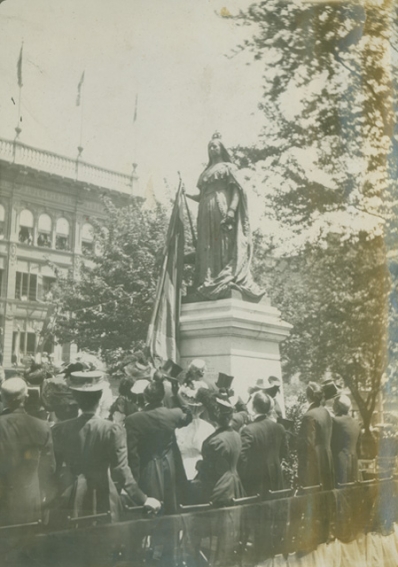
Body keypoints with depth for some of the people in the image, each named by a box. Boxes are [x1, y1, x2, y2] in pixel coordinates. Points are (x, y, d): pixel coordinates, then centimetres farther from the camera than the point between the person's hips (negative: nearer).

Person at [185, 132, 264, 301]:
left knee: (226, 247, -13)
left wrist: (231, 210, -20)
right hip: (207, 214, 6)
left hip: (223, 210, -6)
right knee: (208, 249, -3)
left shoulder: (228, 167, 8)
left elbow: (236, 190, -5)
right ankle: (209, 284, -8)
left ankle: (227, 285, -21)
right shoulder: (205, 173, 26)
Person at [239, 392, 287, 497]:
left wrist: (243, 476, -4)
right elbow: (283, 453, 10)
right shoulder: (279, 428, -1)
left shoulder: (248, 430, -19)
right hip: (275, 482, 5)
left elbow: (242, 457, -19)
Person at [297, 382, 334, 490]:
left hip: (314, 463, -7)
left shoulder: (309, 416, -16)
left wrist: (302, 469, -11)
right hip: (327, 461, 7)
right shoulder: (326, 413, 6)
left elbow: (308, 444, -16)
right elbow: (328, 439, 12)